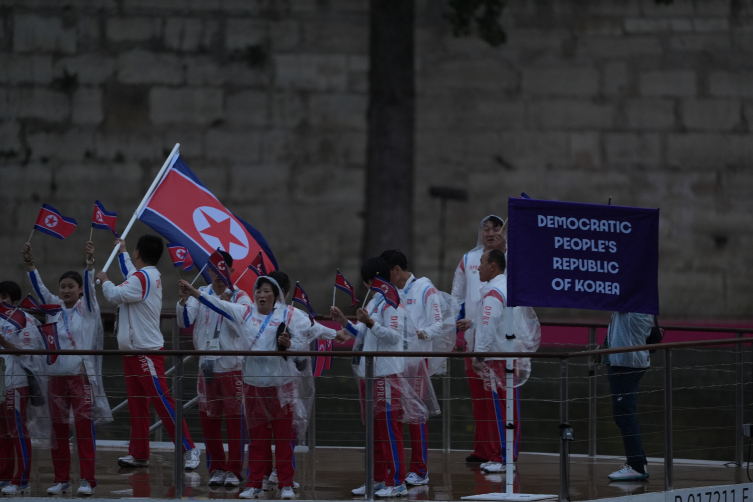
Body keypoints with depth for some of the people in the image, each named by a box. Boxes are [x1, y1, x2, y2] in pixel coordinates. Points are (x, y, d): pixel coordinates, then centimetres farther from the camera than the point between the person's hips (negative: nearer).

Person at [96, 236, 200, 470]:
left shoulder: (143, 278, -17)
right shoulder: (150, 276, 13)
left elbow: (116, 295, -23)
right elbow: (130, 275, 35)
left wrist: (104, 281, -3)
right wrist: (121, 252, 48)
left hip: (147, 351, -10)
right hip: (133, 351, 10)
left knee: (162, 401, -9)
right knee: (136, 404, 10)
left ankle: (189, 449, -8)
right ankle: (139, 453, 14)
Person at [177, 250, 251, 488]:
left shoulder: (240, 297, -2)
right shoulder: (200, 295, 5)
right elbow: (185, 321, -6)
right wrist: (183, 301, -24)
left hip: (233, 366, -3)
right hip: (207, 365, 3)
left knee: (235, 419, -3)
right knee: (208, 419, 7)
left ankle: (233, 469, 4)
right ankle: (216, 468, 18)